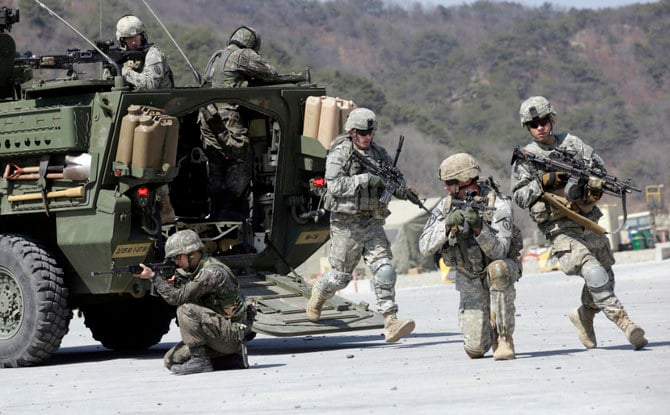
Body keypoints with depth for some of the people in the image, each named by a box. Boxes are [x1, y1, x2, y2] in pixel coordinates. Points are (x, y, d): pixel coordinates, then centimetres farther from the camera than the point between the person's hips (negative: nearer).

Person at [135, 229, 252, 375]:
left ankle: (200, 360, -16)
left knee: (186, 310, -26)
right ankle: (231, 357, 8)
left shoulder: (211, 273, -22)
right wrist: (175, 283, -5)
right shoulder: (198, 269, 10)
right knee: (171, 360, 5)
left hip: (232, 333, -10)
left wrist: (153, 277, -17)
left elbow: (177, 298, -23)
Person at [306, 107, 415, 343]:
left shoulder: (379, 153, 8)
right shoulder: (339, 154, -7)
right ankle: (319, 293, 42)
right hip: (346, 224, -4)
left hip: (373, 223, 4)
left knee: (384, 270, -12)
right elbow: (335, 185, -19)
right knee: (341, 275, 9)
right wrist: (367, 179, -25)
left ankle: (391, 322, -17)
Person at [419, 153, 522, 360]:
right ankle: (488, 327, 28)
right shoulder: (446, 205, -10)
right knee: (475, 349, -11)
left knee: (497, 269, -41)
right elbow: (425, 247, -15)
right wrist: (447, 225, -31)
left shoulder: (498, 205, -21)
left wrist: (479, 228, -43)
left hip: (500, 272, -3)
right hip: (470, 279, 3)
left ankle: (504, 339, -27)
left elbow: (498, 252, -28)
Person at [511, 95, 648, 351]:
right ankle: (623, 322, -27)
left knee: (606, 278, 13)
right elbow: (519, 197, -5)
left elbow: (599, 165, 12)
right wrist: (544, 183, -18)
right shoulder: (525, 158, -1)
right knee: (594, 272, -24)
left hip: (589, 223, 5)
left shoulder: (572, 143, 7)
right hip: (561, 231, -5)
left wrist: (595, 187, -8)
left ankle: (584, 315, 38)